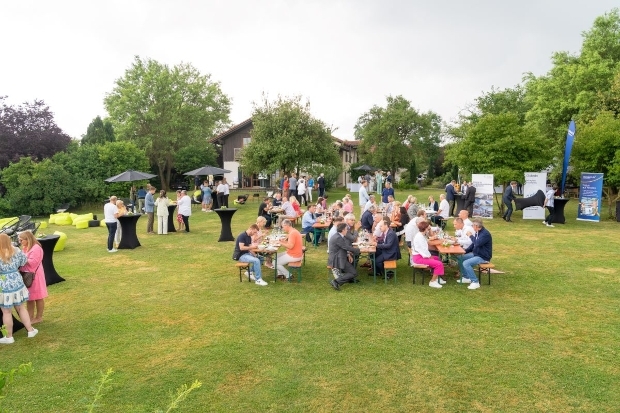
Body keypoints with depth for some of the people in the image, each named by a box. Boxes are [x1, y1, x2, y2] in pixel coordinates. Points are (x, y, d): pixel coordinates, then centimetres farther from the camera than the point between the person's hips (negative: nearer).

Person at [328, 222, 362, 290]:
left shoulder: (337, 236, 10)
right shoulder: (338, 238, -20)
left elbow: (345, 248, 17)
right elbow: (348, 248, -20)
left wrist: (348, 254, 2)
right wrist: (360, 250, -7)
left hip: (336, 258, 10)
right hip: (337, 260, -10)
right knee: (354, 273, -8)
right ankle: (336, 281, -16)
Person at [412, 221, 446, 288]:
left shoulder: (422, 235, 12)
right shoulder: (419, 237, -21)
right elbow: (423, 250, -21)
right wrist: (429, 256, -11)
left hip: (422, 255, 12)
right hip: (419, 258, -12)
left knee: (438, 259, 27)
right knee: (439, 264, -17)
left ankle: (436, 278, 27)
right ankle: (432, 282, -7)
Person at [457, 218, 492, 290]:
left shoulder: (485, 233, -21)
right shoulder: (478, 232, 7)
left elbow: (477, 243, -34)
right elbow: (473, 244, 18)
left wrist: (471, 236, -19)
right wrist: (465, 251, 7)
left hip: (483, 257, -10)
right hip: (476, 254, 10)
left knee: (466, 263, -28)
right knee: (460, 258, 7)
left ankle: (475, 282, -17)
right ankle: (466, 277, 16)